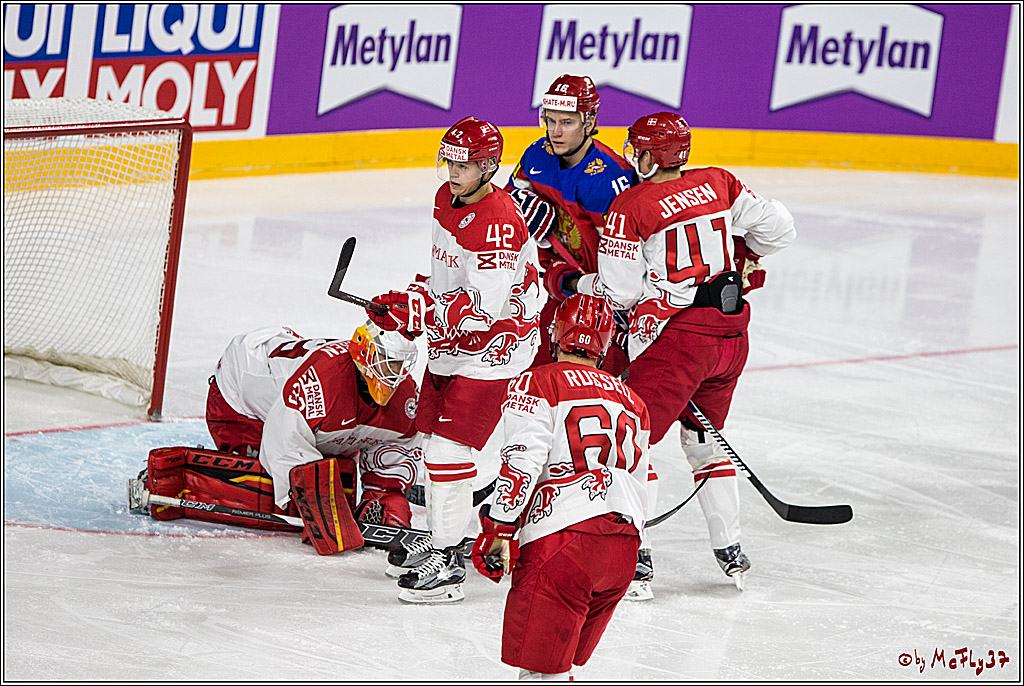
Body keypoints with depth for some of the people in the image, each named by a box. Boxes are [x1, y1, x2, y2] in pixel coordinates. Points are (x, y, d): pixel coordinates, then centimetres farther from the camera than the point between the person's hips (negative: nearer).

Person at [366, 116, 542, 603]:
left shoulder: (498, 225, -25)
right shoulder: (447, 199, 6)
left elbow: (483, 306, -30)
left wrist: (418, 310, -32)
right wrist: (410, 303, 6)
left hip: (490, 349, -10)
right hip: (451, 343, 10)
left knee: (448, 448, -13)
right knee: (434, 434, 18)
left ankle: (448, 565, -9)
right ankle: (448, 537, 33)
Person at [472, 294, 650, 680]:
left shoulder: (534, 384, 5)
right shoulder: (632, 402, 25)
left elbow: (522, 461, -9)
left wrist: (499, 531, -7)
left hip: (563, 536, -7)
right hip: (623, 547, 7)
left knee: (540, 668, -7)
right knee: (563, 660, 19)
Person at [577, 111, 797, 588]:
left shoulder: (631, 206, -8)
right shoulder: (719, 185, 7)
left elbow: (620, 291, -8)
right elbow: (778, 228, 9)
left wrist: (577, 285, 11)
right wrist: (741, 260, 27)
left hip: (676, 336, -7)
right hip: (732, 335, 7)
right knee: (704, 440, 21)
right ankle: (730, 550, 21)